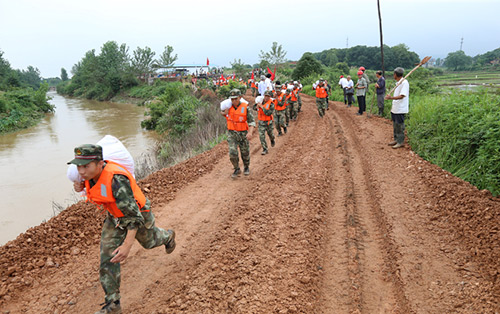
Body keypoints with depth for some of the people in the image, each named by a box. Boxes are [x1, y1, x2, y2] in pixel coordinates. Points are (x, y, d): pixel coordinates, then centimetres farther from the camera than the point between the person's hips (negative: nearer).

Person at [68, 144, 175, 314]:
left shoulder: (116, 179, -42)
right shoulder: (91, 173, -18)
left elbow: (134, 215, -40)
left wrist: (127, 245, -46)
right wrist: (81, 185, -9)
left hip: (138, 214, -6)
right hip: (115, 217, 6)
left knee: (149, 241, 25)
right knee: (107, 259, -1)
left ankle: (168, 236, 61)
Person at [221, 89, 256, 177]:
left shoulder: (245, 108, -13)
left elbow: (251, 122, -14)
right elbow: (222, 113, 17)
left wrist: (250, 132, -29)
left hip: (243, 134, -1)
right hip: (232, 134, 1)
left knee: (245, 154, 14)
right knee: (232, 154, -11)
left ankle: (246, 167, 43)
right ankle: (237, 170, 13)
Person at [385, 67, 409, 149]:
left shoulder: (404, 82, -16)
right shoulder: (398, 83, 15)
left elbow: (402, 96, -24)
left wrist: (391, 97, -35)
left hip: (400, 109, -10)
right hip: (394, 108, 10)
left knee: (400, 126, -3)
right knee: (395, 125, 16)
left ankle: (401, 142, 6)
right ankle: (396, 139, 28)